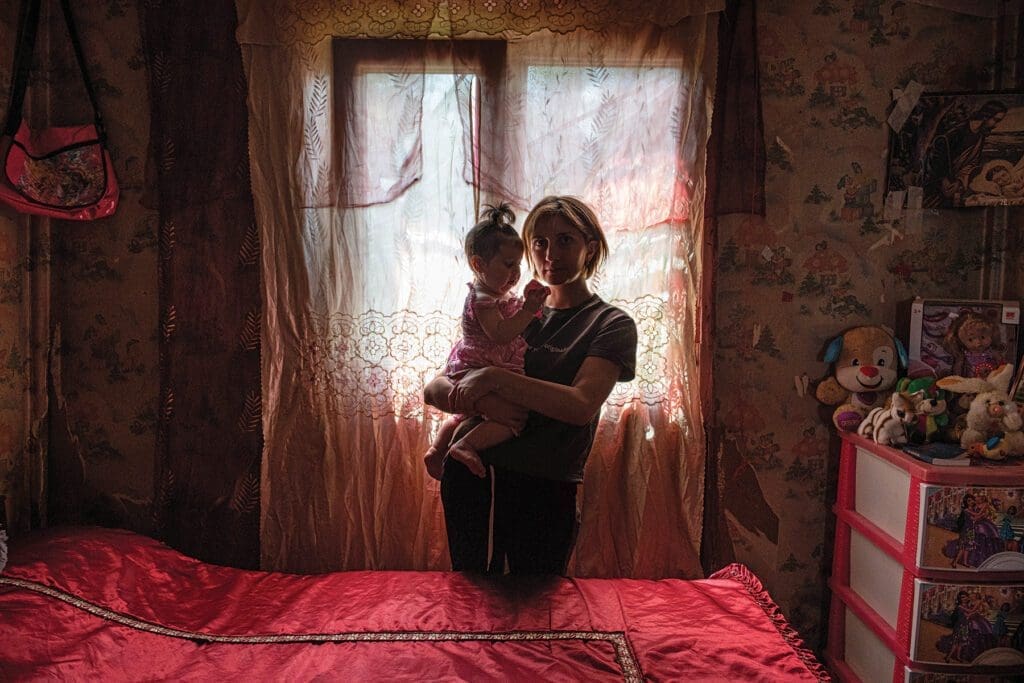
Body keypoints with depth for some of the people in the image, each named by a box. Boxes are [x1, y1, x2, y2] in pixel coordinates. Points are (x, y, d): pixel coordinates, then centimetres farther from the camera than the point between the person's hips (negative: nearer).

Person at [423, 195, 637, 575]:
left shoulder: (611, 324, 0)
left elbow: (581, 405, -18)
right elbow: (433, 389, 3)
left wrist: (494, 379, -21)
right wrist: (481, 401, -18)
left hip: (543, 488, -3)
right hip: (470, 475, 4)